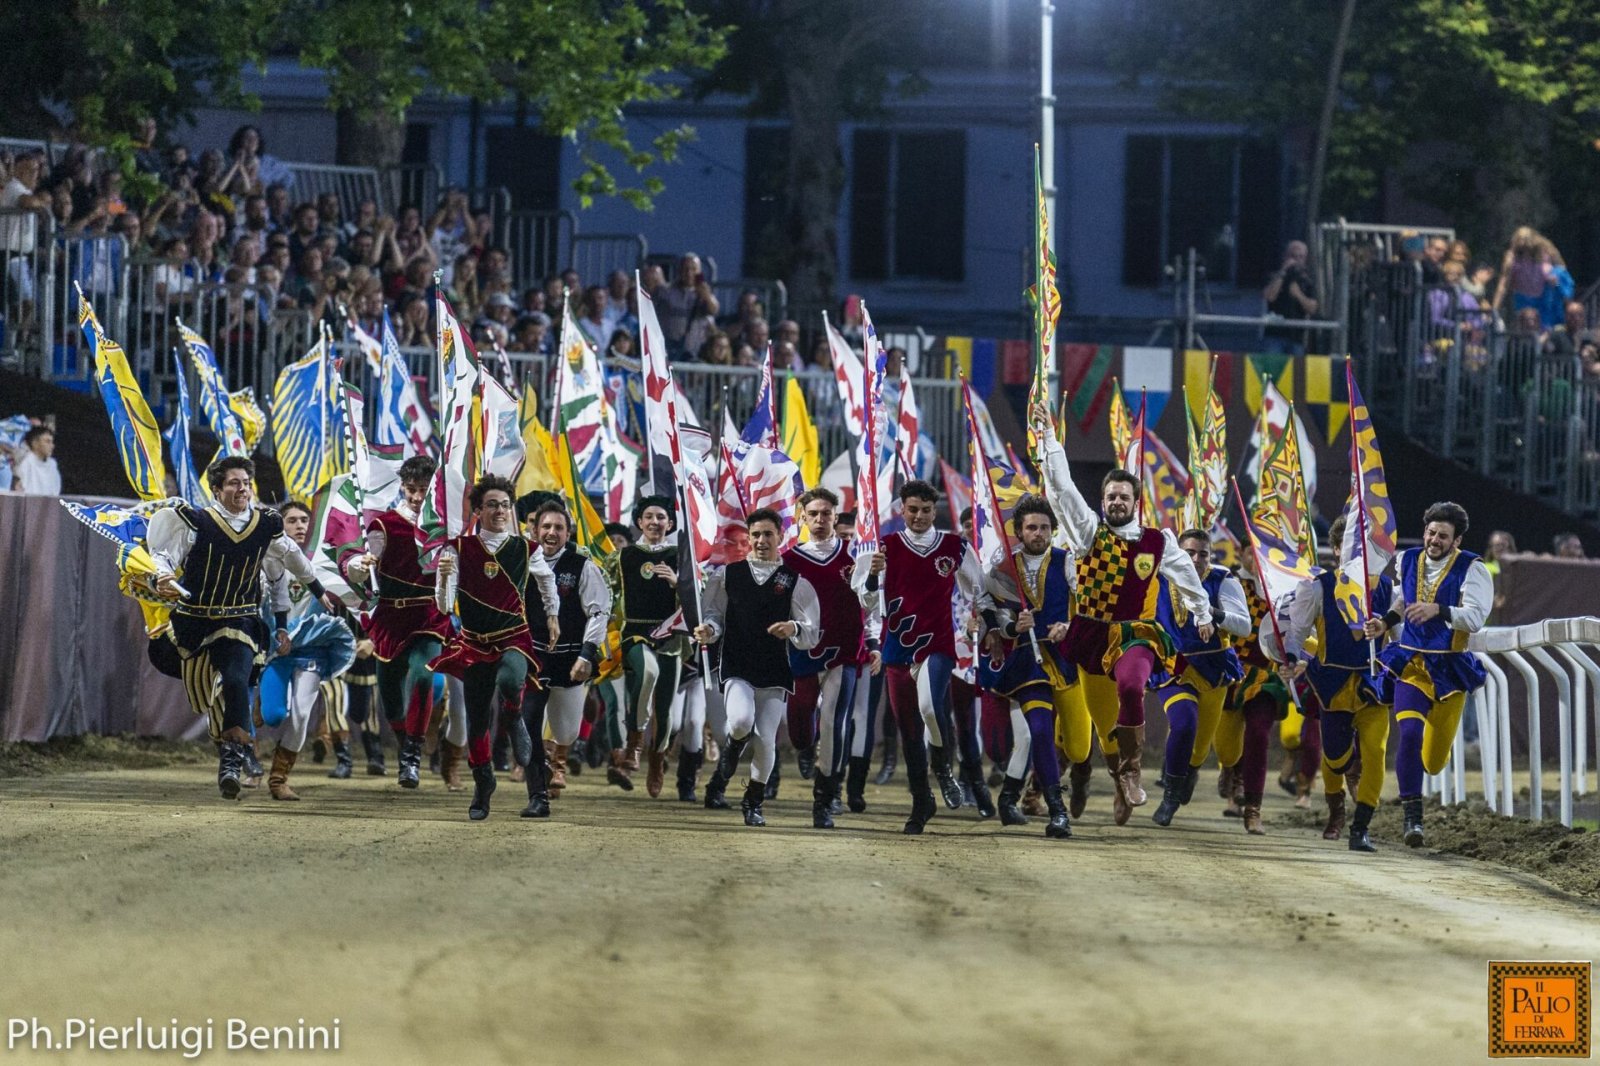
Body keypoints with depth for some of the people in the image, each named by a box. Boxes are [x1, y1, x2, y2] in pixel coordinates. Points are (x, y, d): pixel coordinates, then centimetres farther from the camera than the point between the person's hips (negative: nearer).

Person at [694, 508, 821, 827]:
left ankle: (754, 801, 22)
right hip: (736, 670, -1)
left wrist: (794, 628, -18)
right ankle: (732, 749, 11)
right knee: (741, 721, -27)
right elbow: (713, 614, 12)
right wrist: (709, 630, -11)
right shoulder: (727, 575, 8)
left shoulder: (795, 582, 4)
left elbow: (812, 635, 4)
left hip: (775, 674, 1)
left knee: (766, 740, -2)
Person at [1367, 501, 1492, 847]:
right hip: (1412, 664, 1)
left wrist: (1439, 610, -40)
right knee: (1410, 732, -24)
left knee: (1434, 761, 7)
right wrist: (1385, 622, 6)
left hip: (1450, 670, -1)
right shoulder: (1408, 562, 2)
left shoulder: (1472, 570, -12)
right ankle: (1412, 816, -16)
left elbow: (1475, 618, -26)